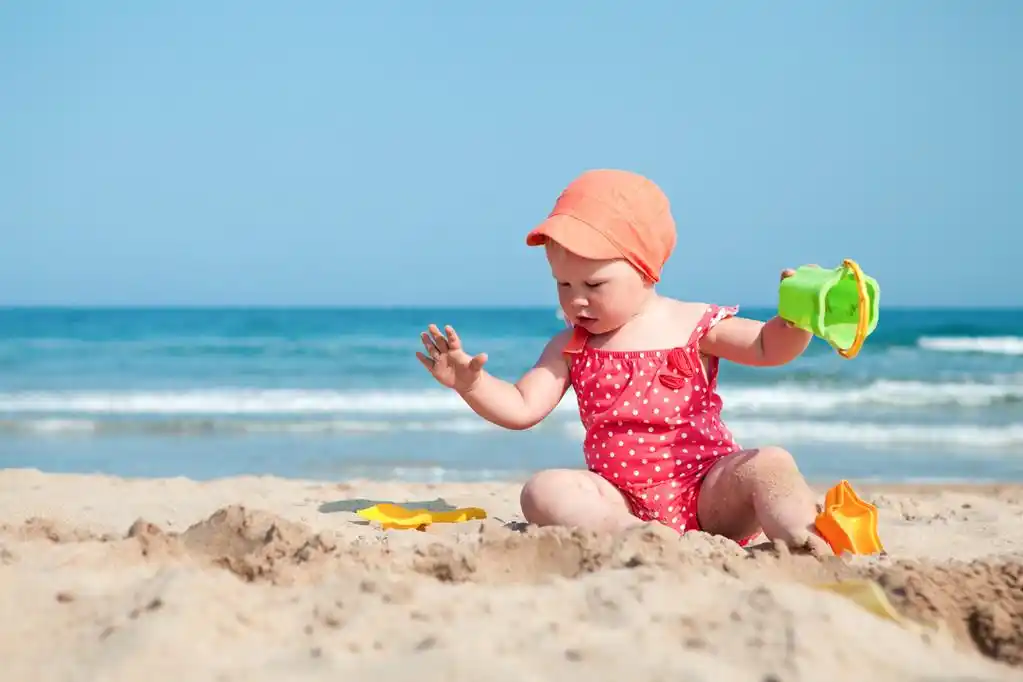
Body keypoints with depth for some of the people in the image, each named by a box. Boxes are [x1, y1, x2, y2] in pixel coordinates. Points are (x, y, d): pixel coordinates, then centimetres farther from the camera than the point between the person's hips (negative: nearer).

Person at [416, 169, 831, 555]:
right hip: (624, 502, 2)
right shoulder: (570, 349, 10)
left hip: (710, 493, -2)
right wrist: (470, 383, -15)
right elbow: (521, 408, 4)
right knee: (544, 492, -25)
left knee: (770, 465, -29)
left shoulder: (692, 325, 2)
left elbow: (767, 347, -5)